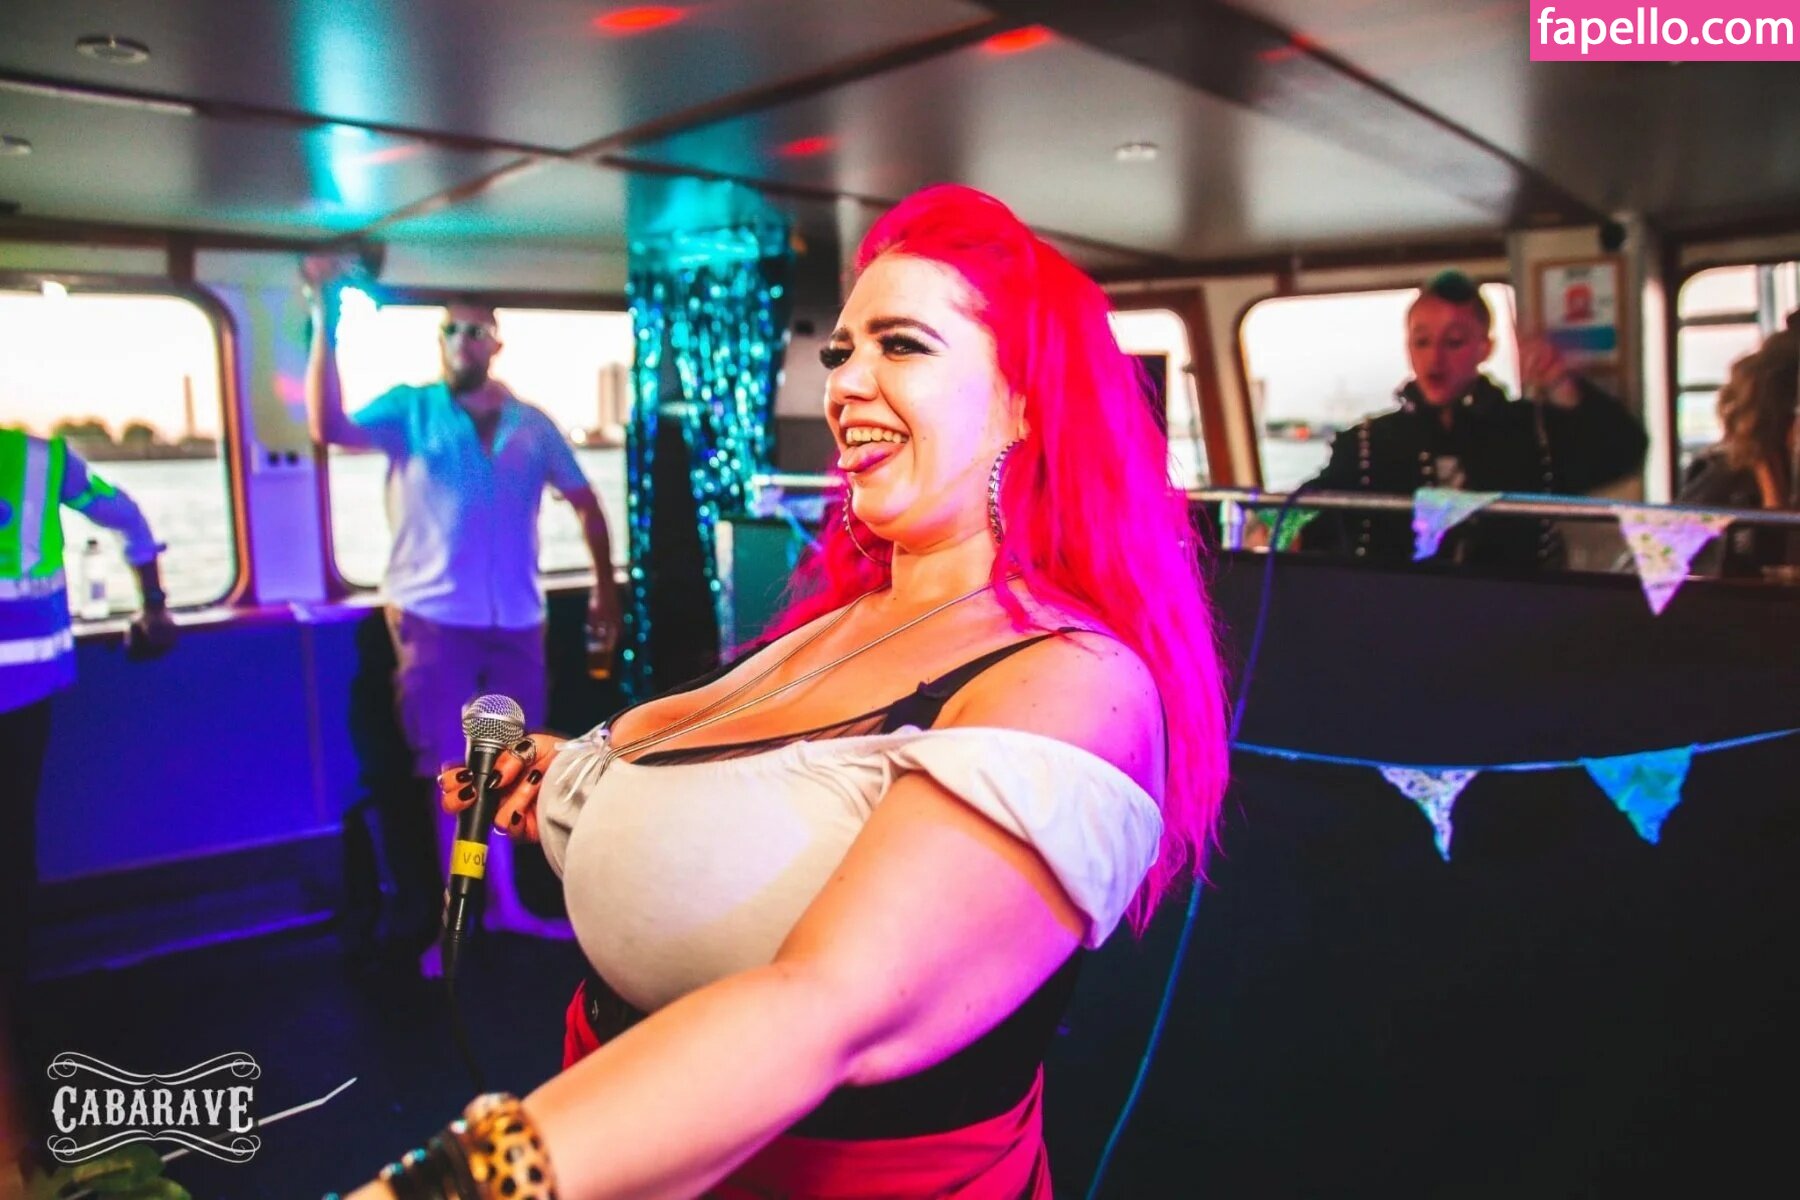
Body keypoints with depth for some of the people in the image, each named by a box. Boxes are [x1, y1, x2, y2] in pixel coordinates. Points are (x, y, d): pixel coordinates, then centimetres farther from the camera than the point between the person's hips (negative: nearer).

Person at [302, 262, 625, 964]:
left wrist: (607, 588, 9)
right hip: (433, 617, -3)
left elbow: (586, 503, 13)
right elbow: (329, 427, -19)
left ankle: (505, 902, 28)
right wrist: (326, 322, -24)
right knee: (450, 770, 3)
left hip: (515, 620, 3)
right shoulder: (410, 410, -1)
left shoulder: (531, 425, 7)